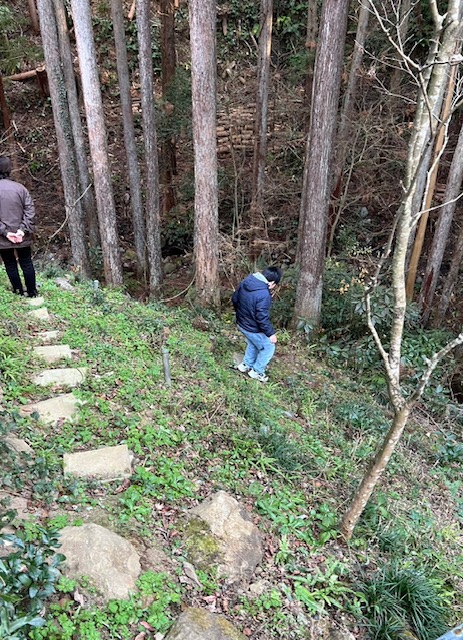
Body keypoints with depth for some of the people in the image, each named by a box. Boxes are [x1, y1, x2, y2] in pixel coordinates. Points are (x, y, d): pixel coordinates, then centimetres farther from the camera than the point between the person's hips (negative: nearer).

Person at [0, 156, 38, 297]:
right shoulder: (20, 188, -6)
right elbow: (30, 211, -9)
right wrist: (23, 229, -10)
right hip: (22, 236, 1)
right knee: (26, 263, 12)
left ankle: (19, 292, 21)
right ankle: (32, 292, 19)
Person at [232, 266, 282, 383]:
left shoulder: (246, 281, -6)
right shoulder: (264, 294, -31)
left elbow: (234, 299, 7)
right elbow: (262, 317, -28)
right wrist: (271, 333, -15)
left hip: (241, 323, 8)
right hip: (253, 328, -8)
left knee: (253, 344, 33)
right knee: (268, 348, 16)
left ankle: (246, 365, 46)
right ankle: (257, 371, 30)